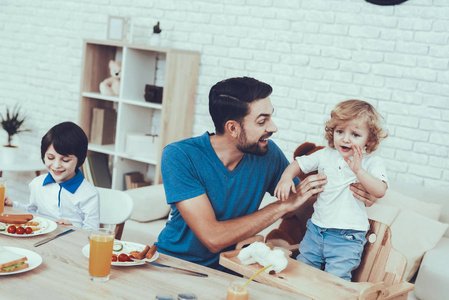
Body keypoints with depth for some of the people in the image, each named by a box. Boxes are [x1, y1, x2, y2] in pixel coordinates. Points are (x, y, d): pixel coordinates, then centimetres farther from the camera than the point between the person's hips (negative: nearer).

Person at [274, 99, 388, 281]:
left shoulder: (372, 162, -4)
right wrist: (286, 177, -7)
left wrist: (358, 170, -27)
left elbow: (380, 191, -18)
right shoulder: (325, 155, 6)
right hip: (317, 229, 4)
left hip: (347, 237, -4)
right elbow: (298, 164, 13)